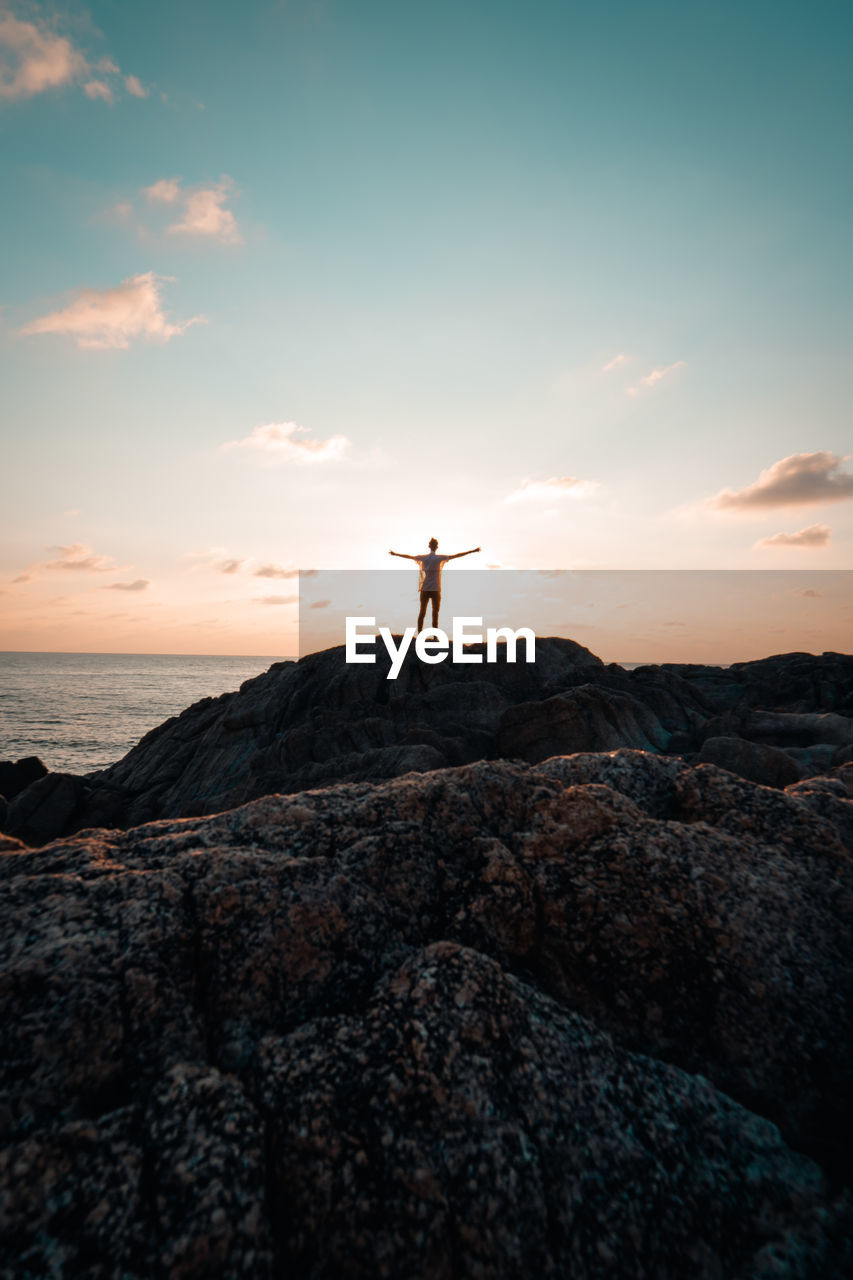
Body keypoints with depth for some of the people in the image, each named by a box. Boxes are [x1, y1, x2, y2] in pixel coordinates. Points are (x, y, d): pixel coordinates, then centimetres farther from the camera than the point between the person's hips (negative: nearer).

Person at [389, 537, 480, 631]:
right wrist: (473, 551, 0)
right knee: (435, 614, 1)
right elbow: (457, 556, -5)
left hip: (424, 589, 3)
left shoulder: (423, 558, 4)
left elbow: (408, 556, 16)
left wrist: (394, 553, 31)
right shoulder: (439, 558, -5)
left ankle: (419, 633, 5)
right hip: (435, 590, -3)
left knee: (422, 612, 8)